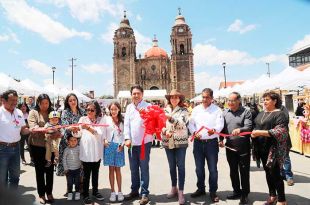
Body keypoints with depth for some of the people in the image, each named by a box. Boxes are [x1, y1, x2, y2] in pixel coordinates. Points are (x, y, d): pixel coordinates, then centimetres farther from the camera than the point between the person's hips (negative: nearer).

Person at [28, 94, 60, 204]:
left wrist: (58, 133, -20)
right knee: (40, 170, 9)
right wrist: (44, 130, -30)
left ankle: (49, 193, 25)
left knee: (50, 170, 10)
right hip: (37, 145, -2)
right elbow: (33, 128, -14)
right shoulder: (33, 112, -1)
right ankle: (41, 194, 22)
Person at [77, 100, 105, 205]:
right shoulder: (83, 119, 1)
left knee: (95, 172, 16)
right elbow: (79, 134, -2)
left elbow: (100, 134, -13)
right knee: (86, 174, 4)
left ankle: (95, 191, 33)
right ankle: (85, 194, 18)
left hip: (97, 150, 2)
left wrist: (89, 128, -27)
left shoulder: (100, 120, 1)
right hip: (86, 150, -1)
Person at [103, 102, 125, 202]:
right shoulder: (106, 119, 3)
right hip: (109, 145, -1)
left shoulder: (122, 120, 7)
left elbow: (123, 133, 4)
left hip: (119, 146, 1)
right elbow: (103, 131, -1)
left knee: (118, 169, 6)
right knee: (111, 169, 5)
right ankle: (112, 192, 14)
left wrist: (122, 144, -5)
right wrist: (105, 140, -16)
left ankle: (120, 191, 15)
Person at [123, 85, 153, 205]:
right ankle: (134, 190, 30)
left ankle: (144, 193, 13)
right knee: (133, 168, 15)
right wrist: (127, 138, -2)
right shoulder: (129, 107, 11)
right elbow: (126, 124, 7)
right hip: (132, 143, 5)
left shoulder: (147, 106, -3)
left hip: (144, 142, -4)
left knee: (144, 168, 2)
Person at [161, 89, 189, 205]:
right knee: (172, 166, 14)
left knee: (180, 166, -1)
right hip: (168, 142, 3)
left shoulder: (183, 110, -3)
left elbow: (182, 124, -17)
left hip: (180, 142, -3)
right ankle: (174, 188, 30)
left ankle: (181, 192, 8)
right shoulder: (165, 110, 7)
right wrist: (165, 131, -12)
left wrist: (170, 118, -30)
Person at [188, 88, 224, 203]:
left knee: (212, 169, 6)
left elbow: (220, 124, -12)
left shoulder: (217, 110, -2)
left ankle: (213, 191, 22)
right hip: (198, 142, 3)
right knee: (199, 168, 14)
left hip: (211, 142, -3)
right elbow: (191, 123, 4)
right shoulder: (196, 109, 7)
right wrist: (194, 132, -14)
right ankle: (201, 189, 31)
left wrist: (214, 130, -32)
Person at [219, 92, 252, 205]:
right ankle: (237, 191, 33)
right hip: (230, 146, 5)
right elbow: (222, 127, 10)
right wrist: (221, 139, 1)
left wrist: (240, 129, -38)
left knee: (244, 171, 6)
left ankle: (245, 194, 21)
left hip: (243, 147, -4)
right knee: (233, 170, 16)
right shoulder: (225, 112, 6)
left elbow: (248, 127, -19)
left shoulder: (246, 112, -7)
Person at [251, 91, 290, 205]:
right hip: (262, 148, 7)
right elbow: (256, 127, 24)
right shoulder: (261, 114, 12)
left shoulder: (279, 114, -10)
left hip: (274, 149, -7)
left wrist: (261, 132, -24)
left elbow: (280, 132, -21)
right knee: (268, 173, 16)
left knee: (275, 174, 0)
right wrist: (253, 133, 4)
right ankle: (272, 196, 31)